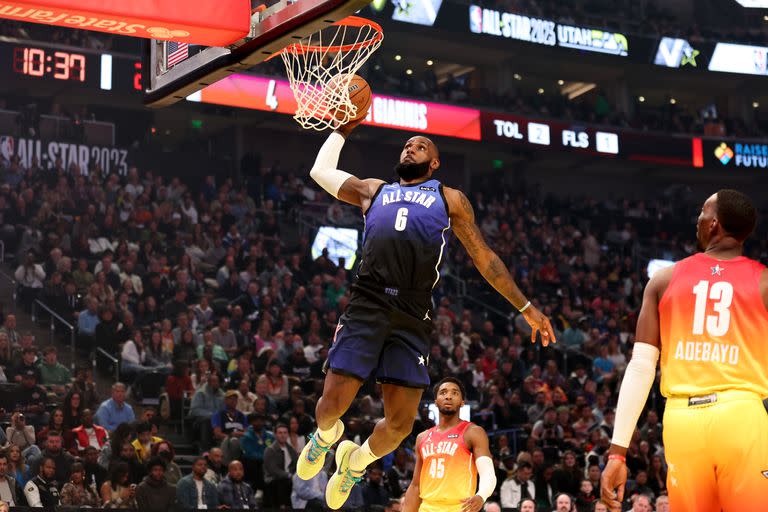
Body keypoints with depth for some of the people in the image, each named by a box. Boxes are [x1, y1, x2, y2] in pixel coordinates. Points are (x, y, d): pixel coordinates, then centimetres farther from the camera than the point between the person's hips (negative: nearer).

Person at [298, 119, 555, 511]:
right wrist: (344, 128, 37)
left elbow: (485, 259, 21)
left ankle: (357, 460, 28)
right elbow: (321, 171, 32)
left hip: (412, 317, 0)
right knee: (333, 402, -9)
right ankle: (326, 436, 29)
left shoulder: (450, 199, 20)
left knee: (400, 424, -5)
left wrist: (525, 308, 18)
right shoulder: (373, 191, 24)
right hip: (367, 305, 0)